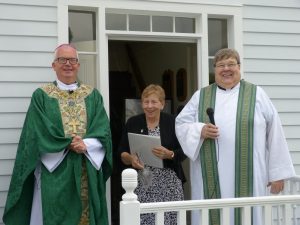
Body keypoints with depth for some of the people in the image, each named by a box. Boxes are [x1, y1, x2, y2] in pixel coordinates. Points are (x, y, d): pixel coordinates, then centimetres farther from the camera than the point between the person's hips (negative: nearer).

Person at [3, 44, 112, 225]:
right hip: (54, 172, -2)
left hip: (88, 172, 2)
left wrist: (86, 145, -17)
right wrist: (70, 144, -13)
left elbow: (104, 131, 0)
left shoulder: (92, 95, 10)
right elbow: (38, 135, -6)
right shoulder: (41, 96, 3)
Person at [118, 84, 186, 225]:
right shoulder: (132, 123, 6)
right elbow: (122, 153, 8)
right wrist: (131, 158, -12)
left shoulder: (173, 122, 2)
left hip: (168, 184, -1)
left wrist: (169, 154, -18)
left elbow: (183, 153, 1)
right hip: (141, 184, 1)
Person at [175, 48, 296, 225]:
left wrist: (278, 173, 0)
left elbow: (274, 133, 3)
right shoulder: (200, 96, 13)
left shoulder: (256, 94, 6)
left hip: (247, 178, -1)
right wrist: (200, 131, -11)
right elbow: (181, 124, 11)